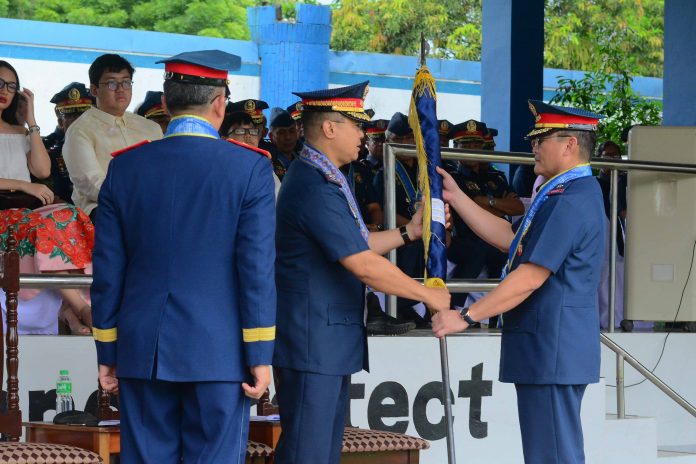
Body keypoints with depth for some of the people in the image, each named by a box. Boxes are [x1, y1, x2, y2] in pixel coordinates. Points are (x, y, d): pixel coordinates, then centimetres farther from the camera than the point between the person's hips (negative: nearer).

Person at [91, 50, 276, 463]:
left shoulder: (125, 168, 4)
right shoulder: (250, 168, -5)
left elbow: (108, 269, 6)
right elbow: (258, 267, -8)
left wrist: (107, 352, 13)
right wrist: (259, 356, -4)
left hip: (143, 351, 3)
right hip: (219, 352, -3)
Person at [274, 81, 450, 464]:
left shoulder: (321, 180, 14)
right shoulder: (315, 188, -20)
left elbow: (354, 246, 21)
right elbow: (364, 266, -22)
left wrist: (410, 231, 17)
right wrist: (430, 296, -13)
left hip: (331, 343, 11)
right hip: (313, 343, -11)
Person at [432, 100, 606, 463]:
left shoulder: (572, 201, -19)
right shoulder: (567, 194, 15)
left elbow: (531, 278, -23)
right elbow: (509, 238, 18)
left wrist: (466, 317, -18)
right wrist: (455, 197, 14)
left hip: (552, 351, -11)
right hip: (547, 349, 11)